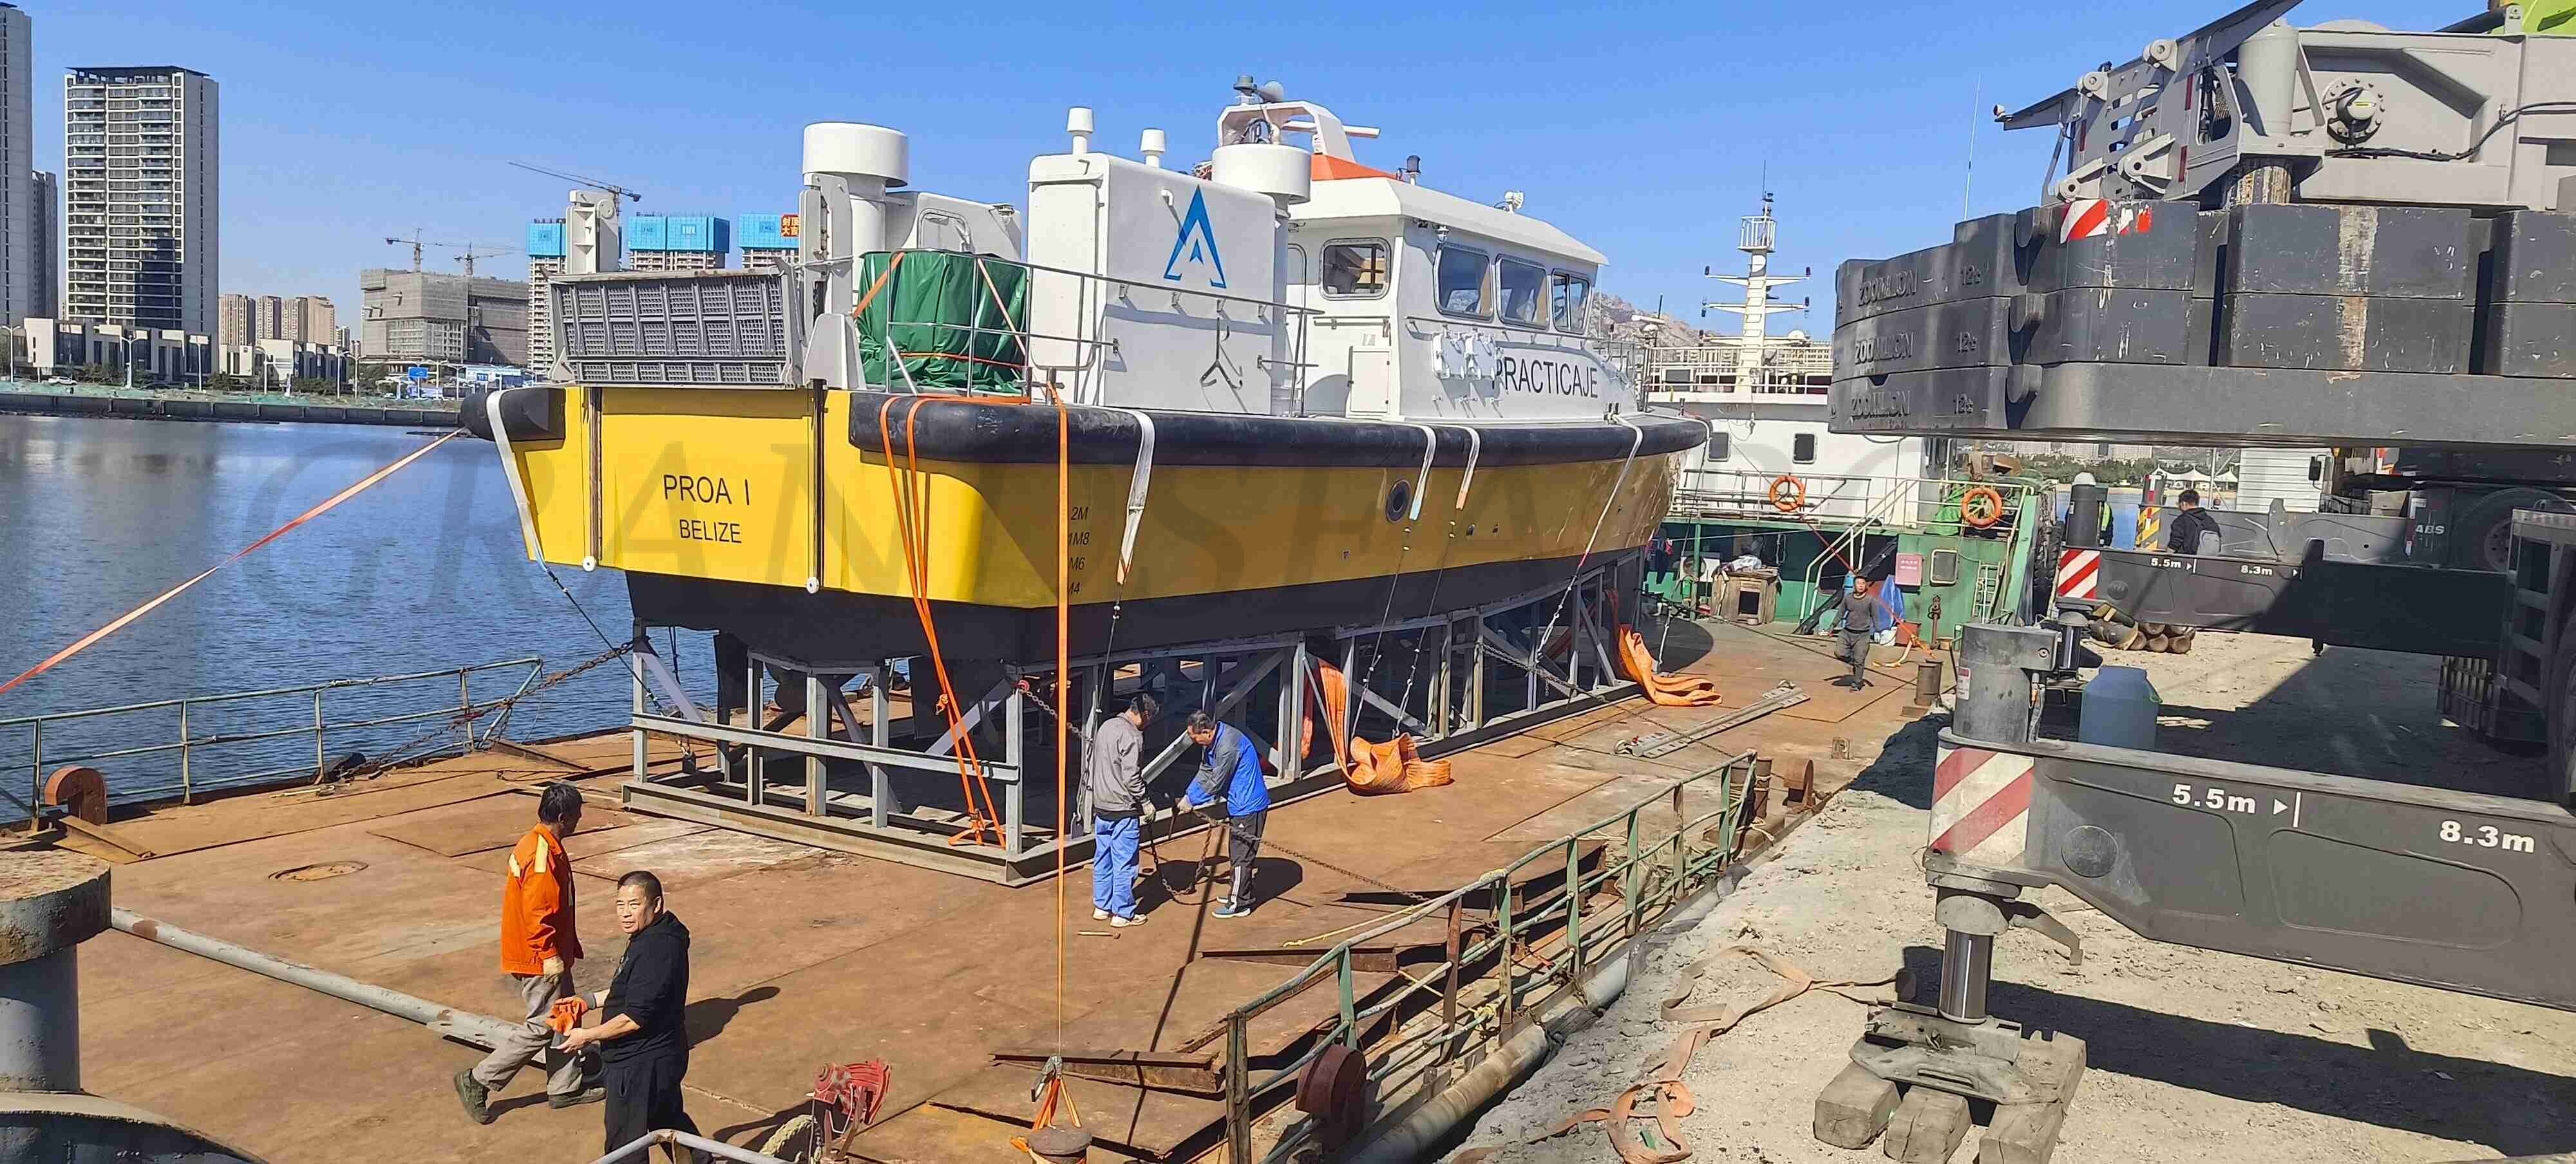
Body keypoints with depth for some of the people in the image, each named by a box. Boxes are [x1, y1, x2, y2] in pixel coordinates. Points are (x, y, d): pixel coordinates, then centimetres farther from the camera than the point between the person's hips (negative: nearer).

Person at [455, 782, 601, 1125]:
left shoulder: (537, 843, 9)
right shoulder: (543, 856, -24)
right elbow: (537, 912, -26)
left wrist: (569, 947, 24)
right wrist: (550, 955, -22)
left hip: (544, 955, 10)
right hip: (539, 959, -10)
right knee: (542, 1026, -2)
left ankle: (566, 1087, 24)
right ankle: (478, 1081, 6)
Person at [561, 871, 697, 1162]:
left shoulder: (655, 951, -28)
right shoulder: (656, 937, 5)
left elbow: (633, 1019, -27)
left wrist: (587, 1036, -14)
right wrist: (590, 1002, 13)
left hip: (641, 1065, -10)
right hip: (660, 1055, 10)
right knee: (667, 1118, 28)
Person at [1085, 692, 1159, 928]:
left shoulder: (1104, 727, 9)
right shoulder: (1131, 736, -18)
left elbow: (1089, 763, 17)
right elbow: (1132, 777, -21)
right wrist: (1145, 801, -10)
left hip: (1101, 807, 9)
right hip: (1123, 809, -9)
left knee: (1102, 858, 16)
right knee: (1125, 863, 0)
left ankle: (1101, 907, 25)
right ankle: (1122, 913, 7)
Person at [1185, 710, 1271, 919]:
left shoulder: (1227, 747, -29)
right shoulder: (1215, 740, 3)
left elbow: (1215, 784, -21)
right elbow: (1205, 772, 12)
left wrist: (1192, 801, -8)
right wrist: (1188, 797, 3)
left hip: (1248, 806, -10)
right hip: (1241, 802, 10)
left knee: (1241, 855, -1)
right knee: (1236, 851, 21)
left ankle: (1239, 904, 7)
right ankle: (1239, 892, 34)